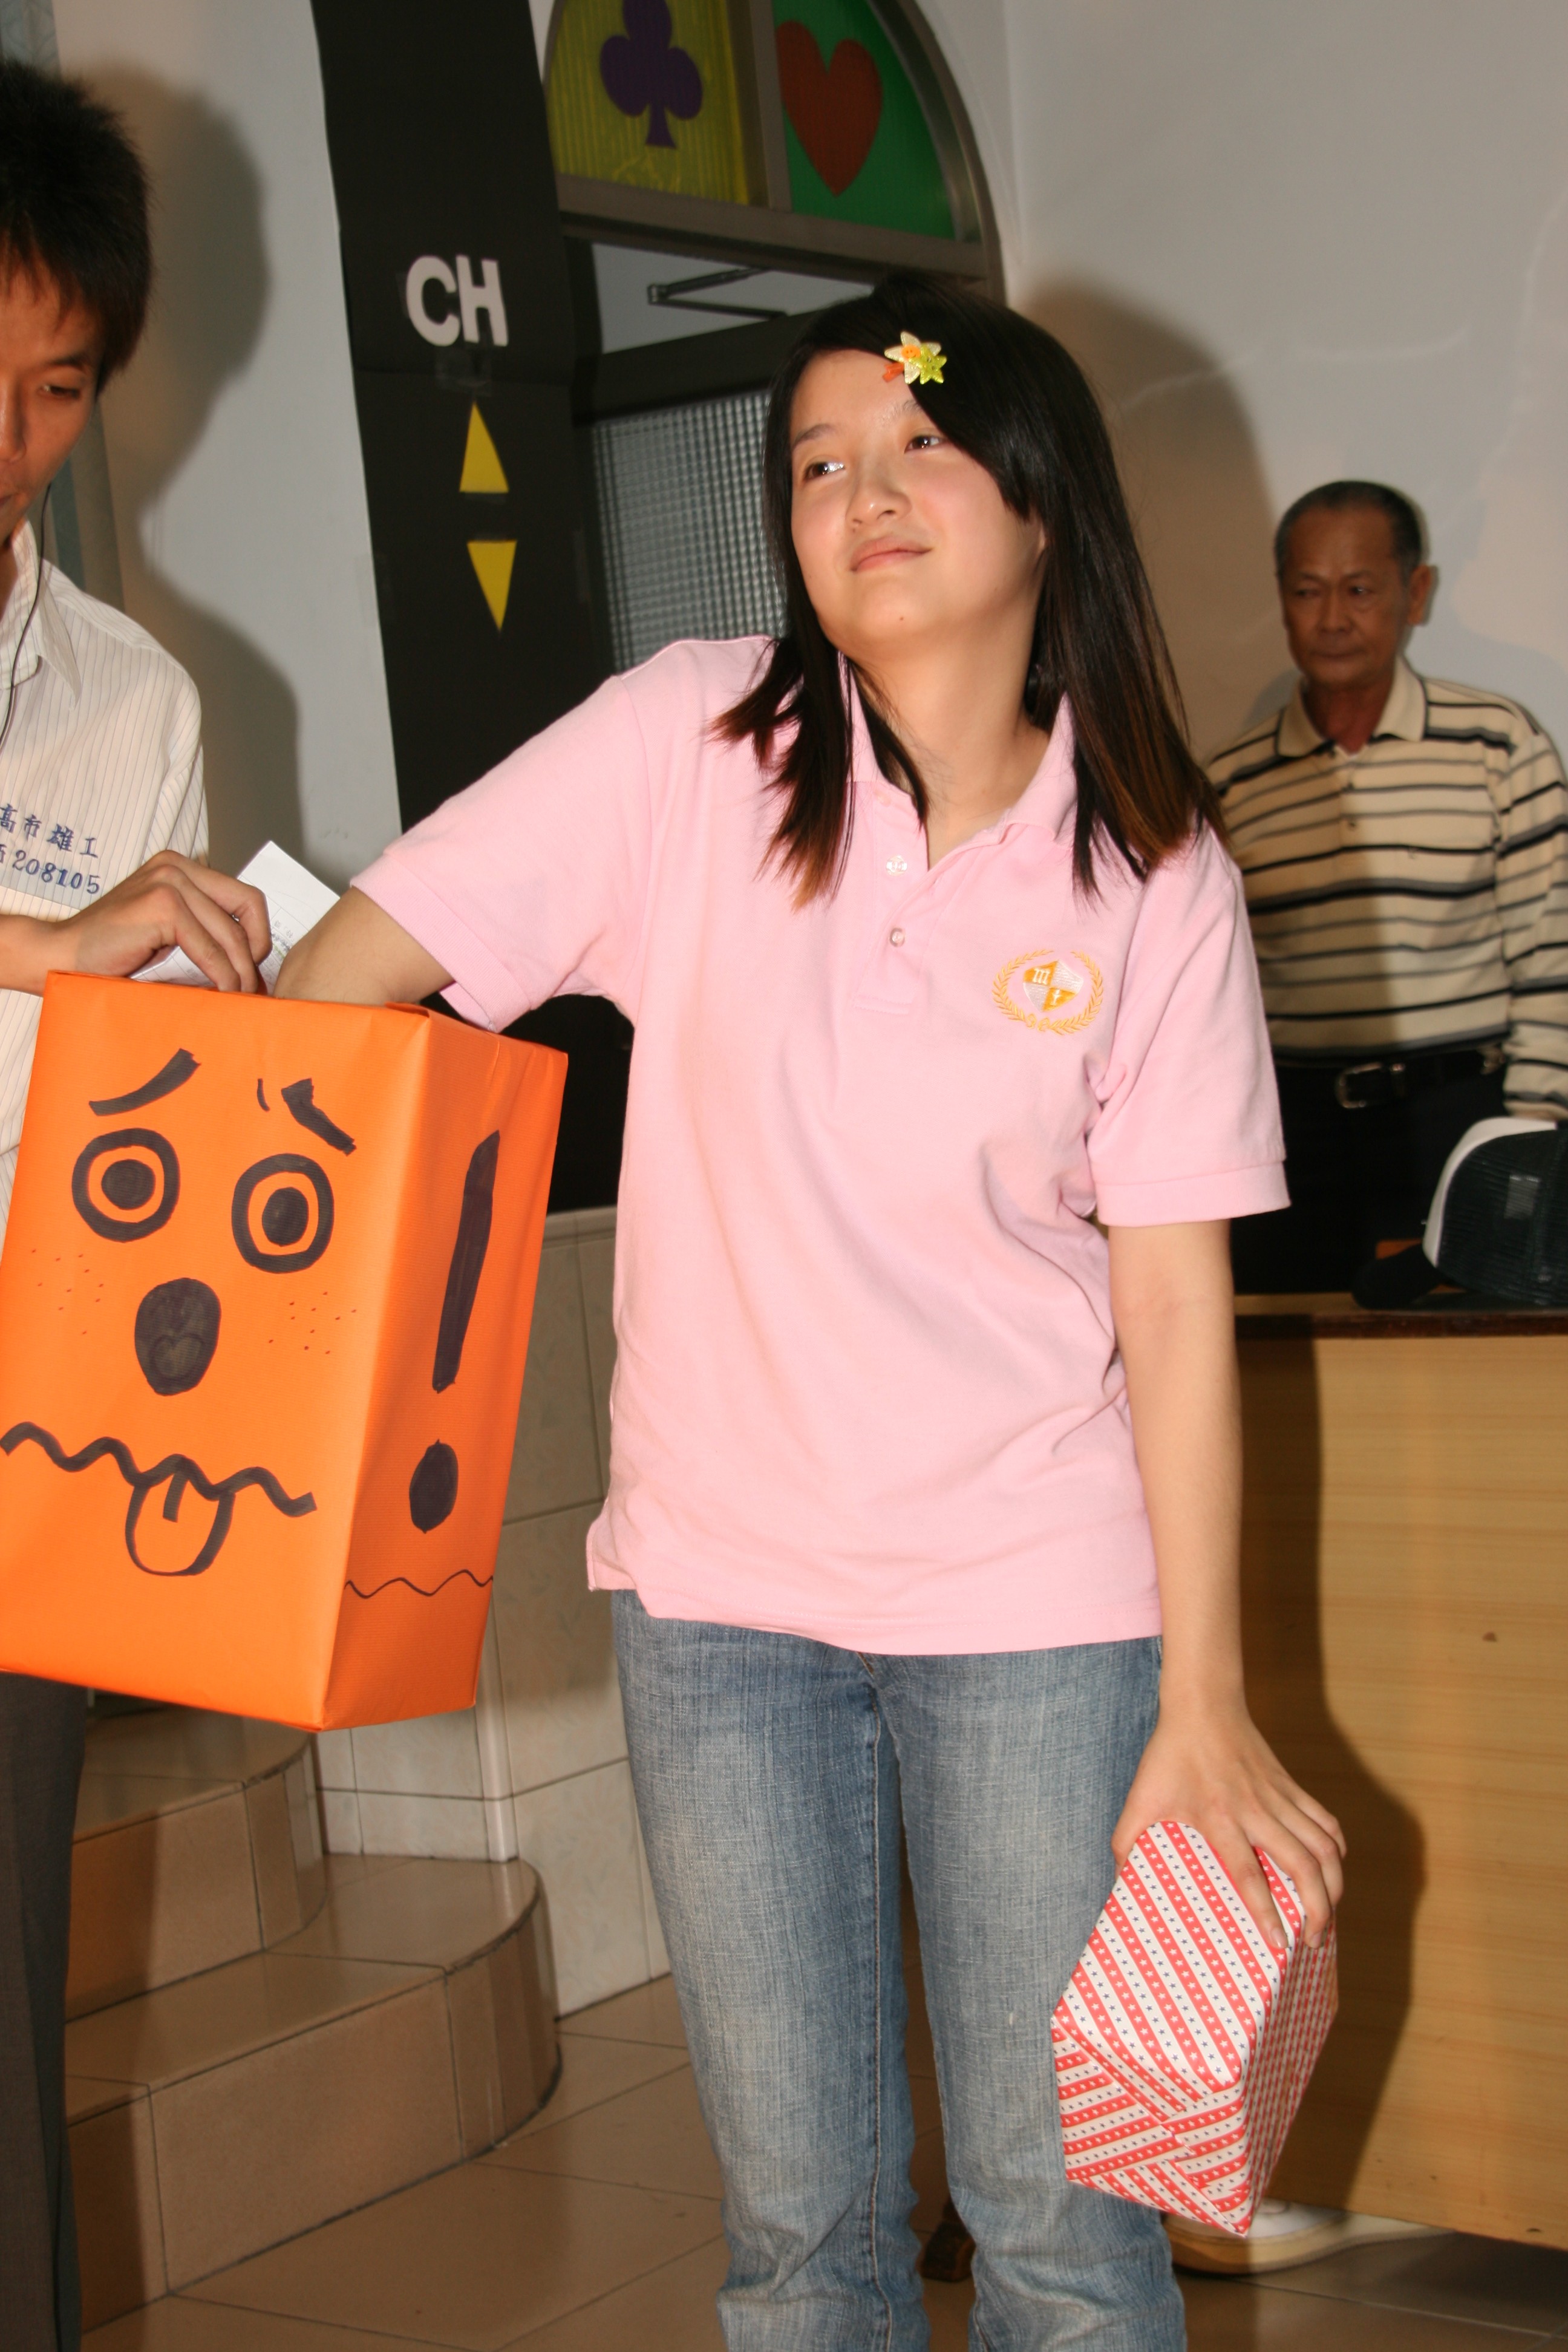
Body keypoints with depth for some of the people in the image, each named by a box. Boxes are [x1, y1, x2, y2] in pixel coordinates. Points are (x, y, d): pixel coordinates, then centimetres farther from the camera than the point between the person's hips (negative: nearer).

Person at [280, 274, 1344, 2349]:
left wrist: (1205, 1704, -6)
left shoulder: (1155, 878, -4)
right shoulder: (691, 748, -6)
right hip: (722, 1585, 1)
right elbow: (342, 978, -5)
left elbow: (1176, 1305, -4)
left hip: (1041, 1599, 0)